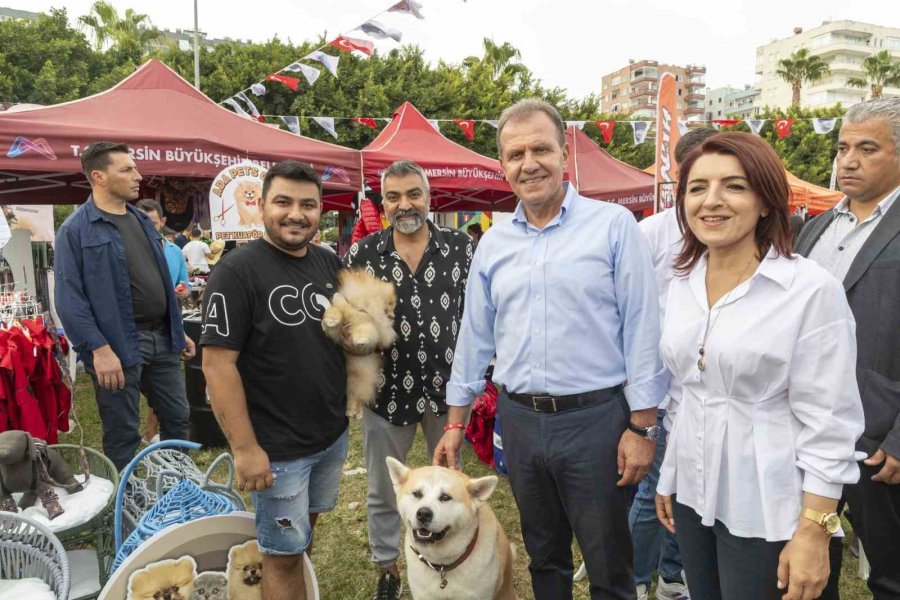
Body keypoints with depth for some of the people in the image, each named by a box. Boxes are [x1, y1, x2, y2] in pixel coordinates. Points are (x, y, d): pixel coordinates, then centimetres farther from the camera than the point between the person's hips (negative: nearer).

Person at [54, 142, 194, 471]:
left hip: (162, 339, 7)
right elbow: (69, 298, -15)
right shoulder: (76, 230, -9)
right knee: (123, 434, 6)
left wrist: (178, 330, 18)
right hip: (119, 345, -7)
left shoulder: (142, 220, 14)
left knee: (178, 419, 15)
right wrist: (99, 348, -21)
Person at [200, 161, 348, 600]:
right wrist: (245, 448, -20)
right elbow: (217, 364, -19)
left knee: (307, 530, 25)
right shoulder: (236, 271, -16)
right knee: (284, 555, 10)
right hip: (277, 448, -6)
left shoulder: (330, 264, 3)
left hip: (334, 435, 6)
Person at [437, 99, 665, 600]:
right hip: (520, 420, 4)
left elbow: (641, 330, -8)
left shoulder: (614, 225, -7)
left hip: (595, 417, -4)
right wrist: (455, 422, 12)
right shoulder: (493, 243, 7)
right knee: (544, 558, 22)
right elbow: (475, 338, 11)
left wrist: (642, 427, -10)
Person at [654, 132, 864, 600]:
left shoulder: (811, 289, -14)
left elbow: (828, 422, -14)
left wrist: (814, 532, -14)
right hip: (692, 493, 5)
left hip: (766, 509, -5)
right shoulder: (682, 285, 3)